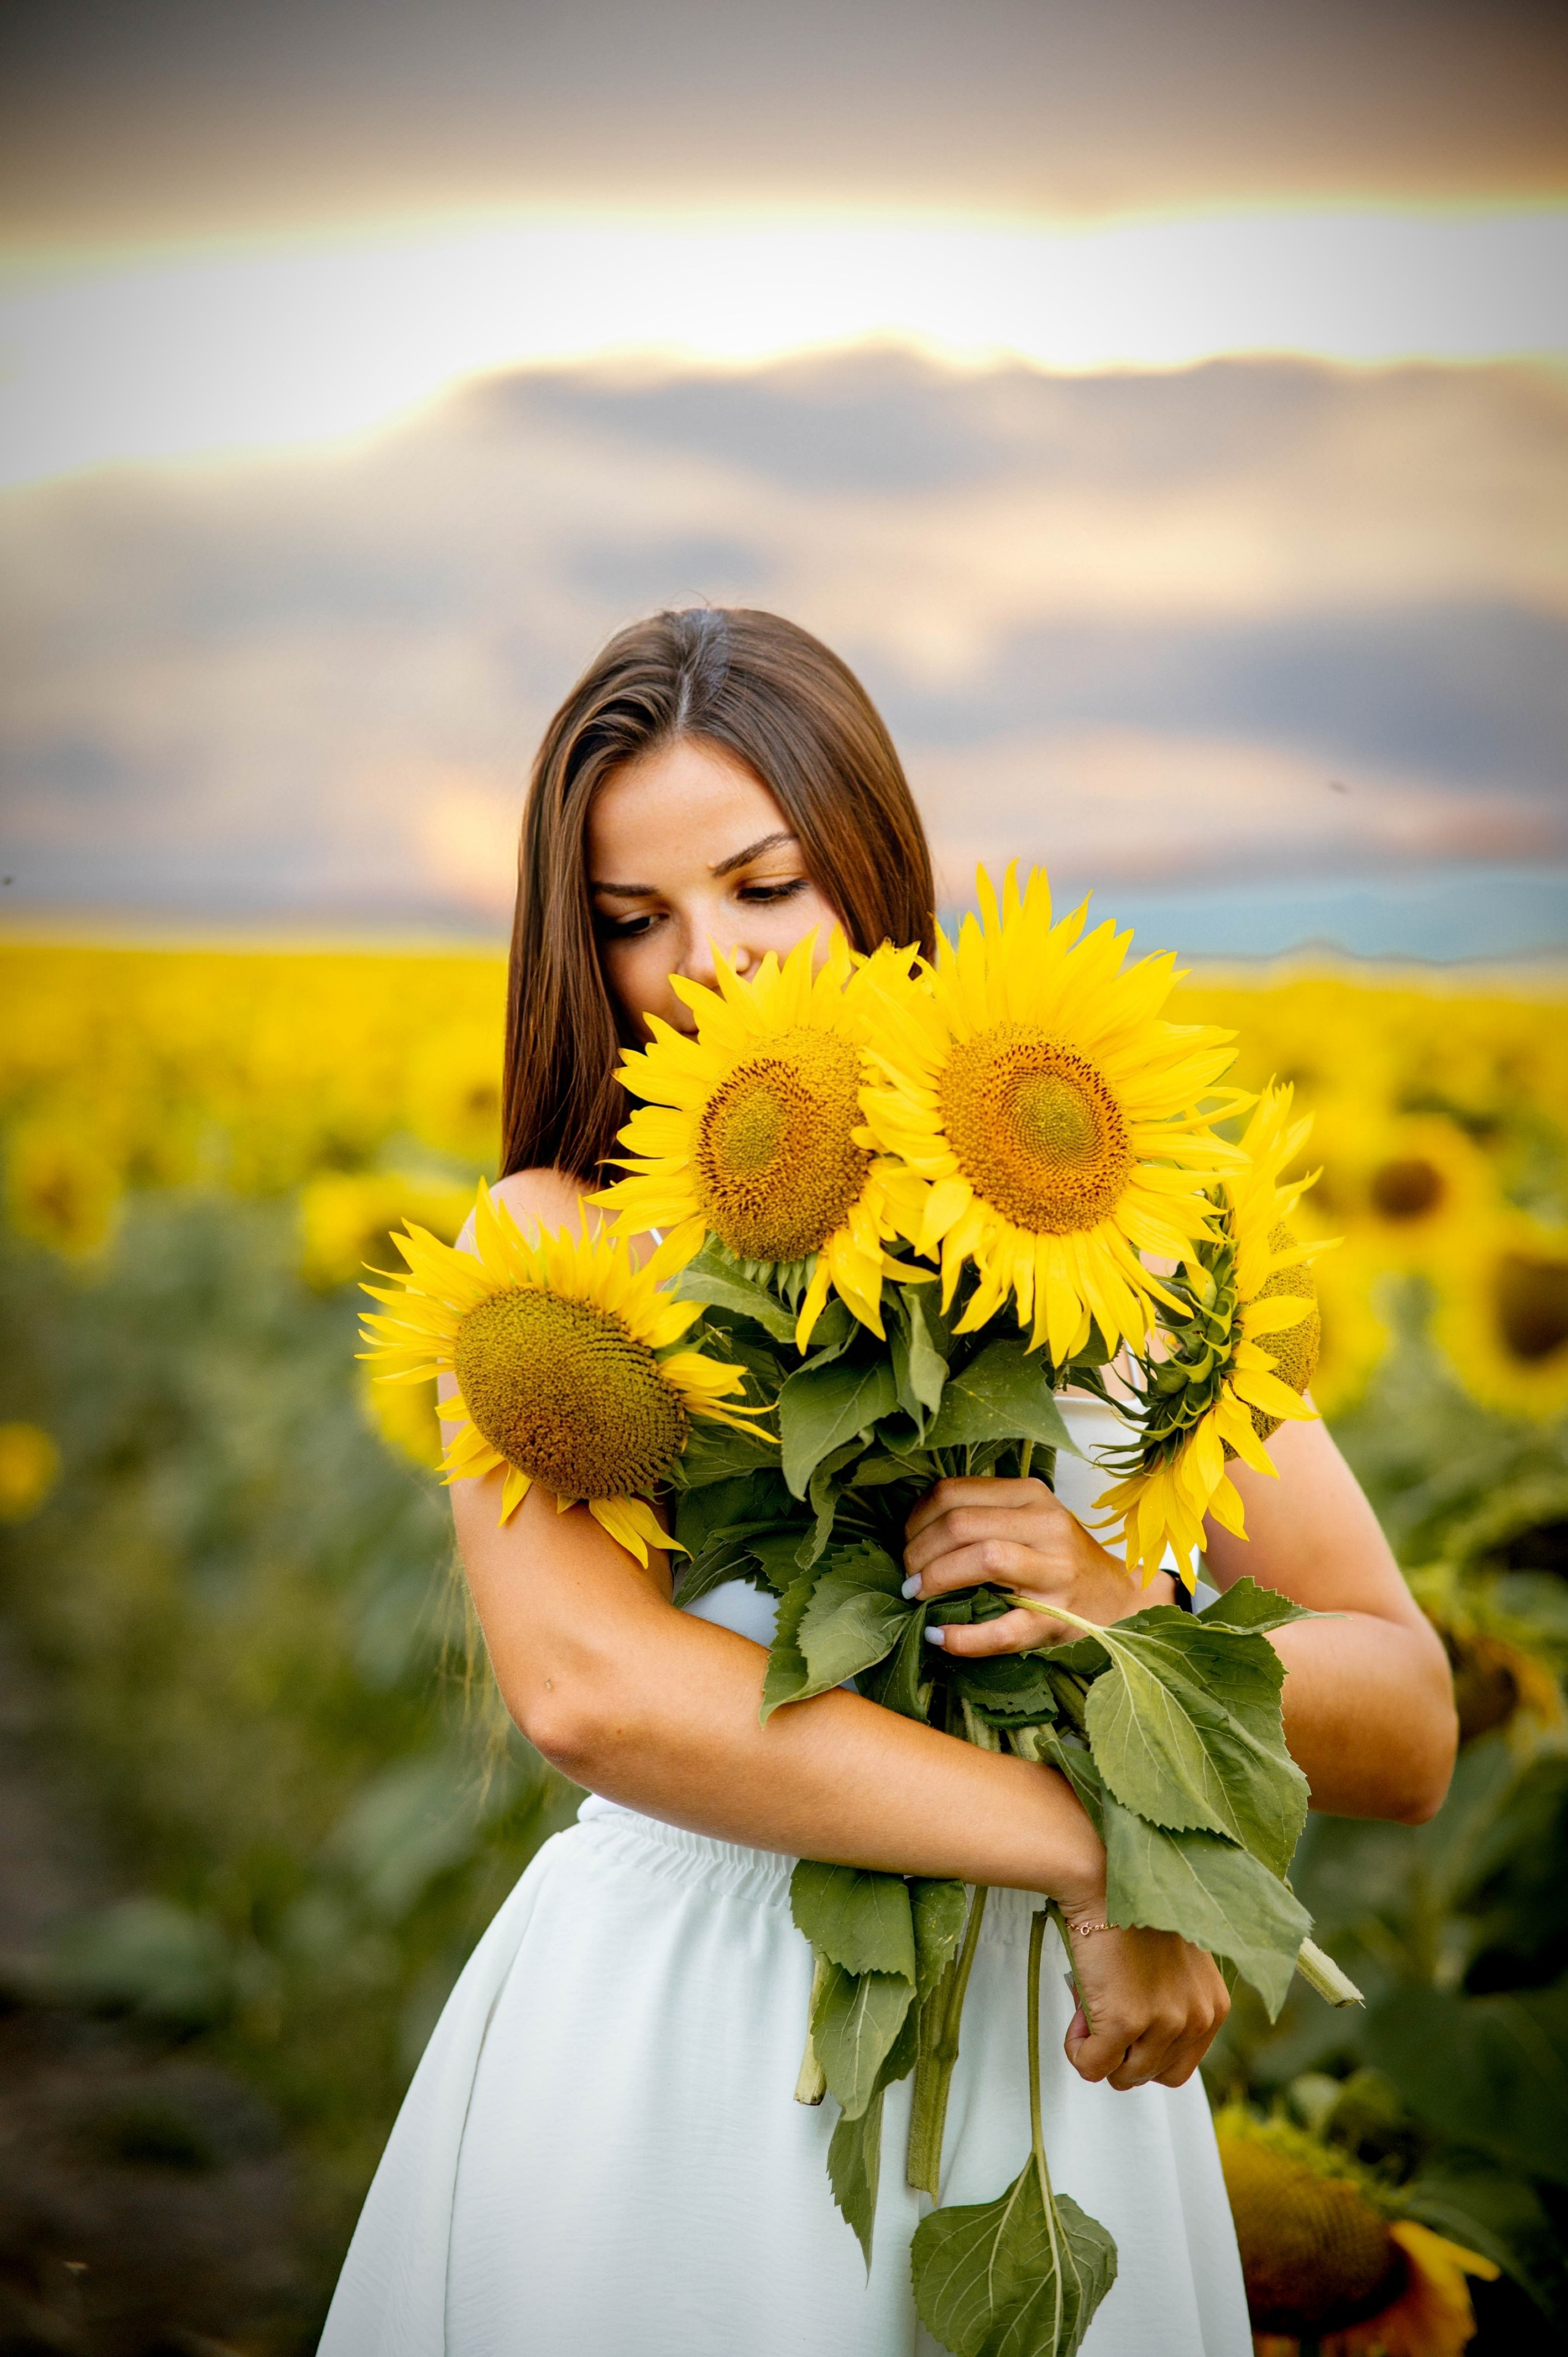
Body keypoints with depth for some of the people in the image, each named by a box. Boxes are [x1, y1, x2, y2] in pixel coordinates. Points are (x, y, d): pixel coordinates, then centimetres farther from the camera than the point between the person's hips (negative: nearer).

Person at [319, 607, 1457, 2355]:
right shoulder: (558, 1246, -6)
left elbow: (1410, 1738, -3)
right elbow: (584, 1687, -25)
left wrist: (1122, 1613, -22)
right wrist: (1089, 1849, -25)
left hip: (1038, 2069, 2)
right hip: (657, 2062, -2)